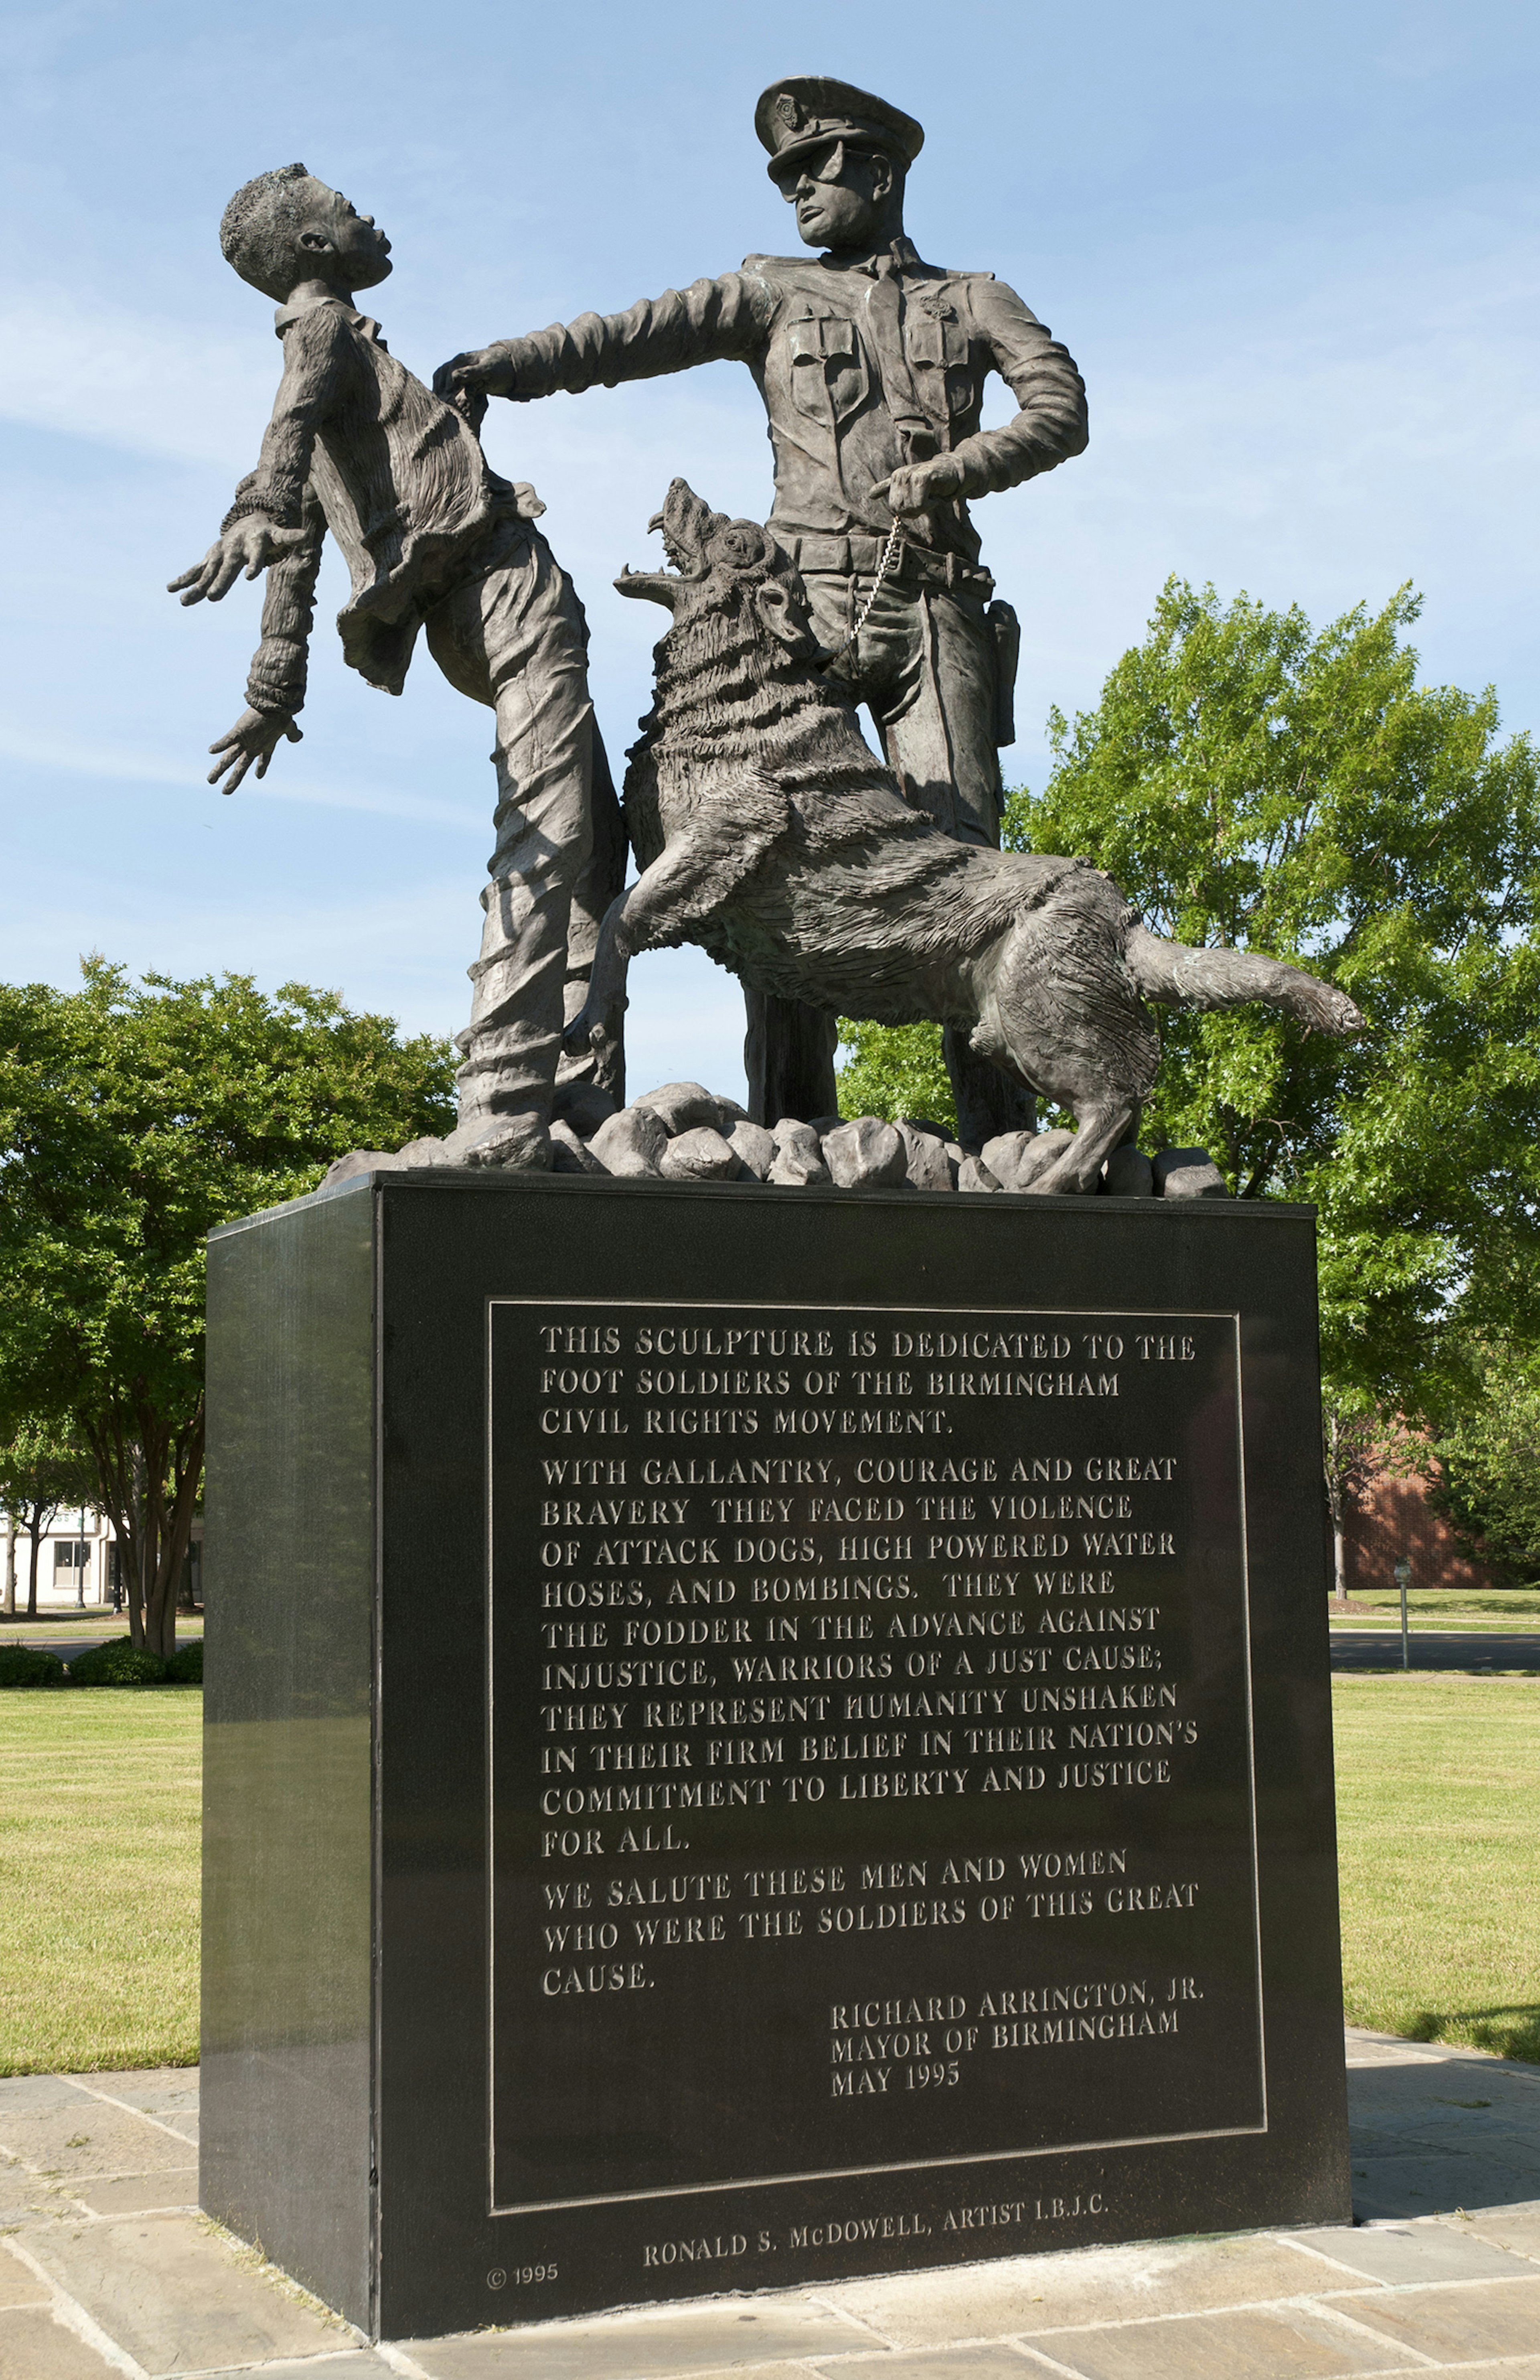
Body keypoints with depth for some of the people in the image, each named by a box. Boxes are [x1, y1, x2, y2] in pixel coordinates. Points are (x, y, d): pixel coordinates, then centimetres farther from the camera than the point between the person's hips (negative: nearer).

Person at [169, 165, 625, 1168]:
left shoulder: (339, 349, 30)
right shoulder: (326, 327, 4)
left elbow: (298, 555, 29)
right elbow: (291, 425, -20)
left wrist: (275, 691, 30)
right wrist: (256, 511, -40)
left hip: (487, 620, 9)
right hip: (513, 593, -9)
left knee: (597, 846, 11)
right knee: (547, 843, -21)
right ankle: (505, 1110, -34)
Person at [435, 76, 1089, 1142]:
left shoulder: (974, 300, 20)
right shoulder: (776, 292, 18)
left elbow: (1061, 411, 5)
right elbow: (638, 333, 3)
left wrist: (941, 475, -9)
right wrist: (503, 364, -13)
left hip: (935, 609, 0)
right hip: (809, 601, 0)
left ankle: (1000, 1134, -10)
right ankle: (792, 1130, -8)